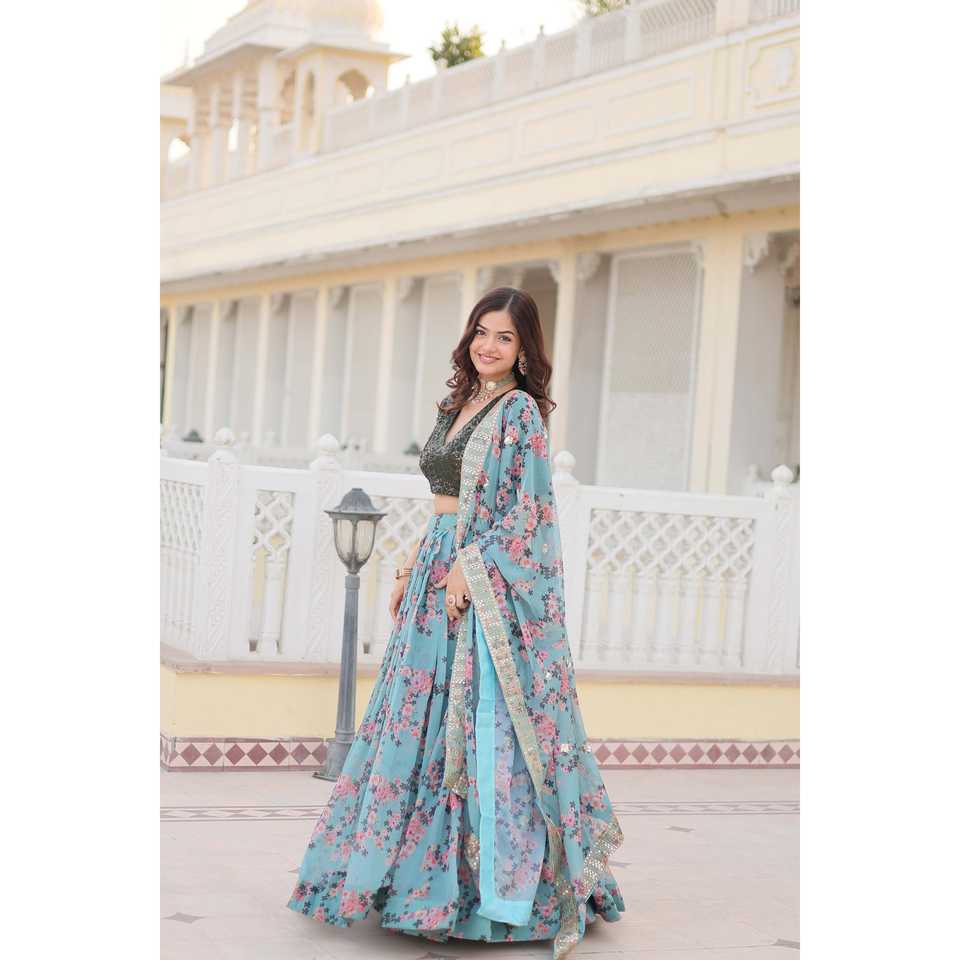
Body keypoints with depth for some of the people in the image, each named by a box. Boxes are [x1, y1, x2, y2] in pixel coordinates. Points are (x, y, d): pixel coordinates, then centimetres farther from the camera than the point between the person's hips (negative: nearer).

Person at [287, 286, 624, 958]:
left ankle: (493, 878, -2)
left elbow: (528, 508, -13)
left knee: (483, 718, -9)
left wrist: (471, 566, -18)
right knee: (425, 717, 8)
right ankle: (426, 865, 17)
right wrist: (414, 570, 15)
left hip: (493, 584, -8)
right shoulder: (460, 406, 17)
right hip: (439, 574, 8)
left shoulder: (522, 411, -6)